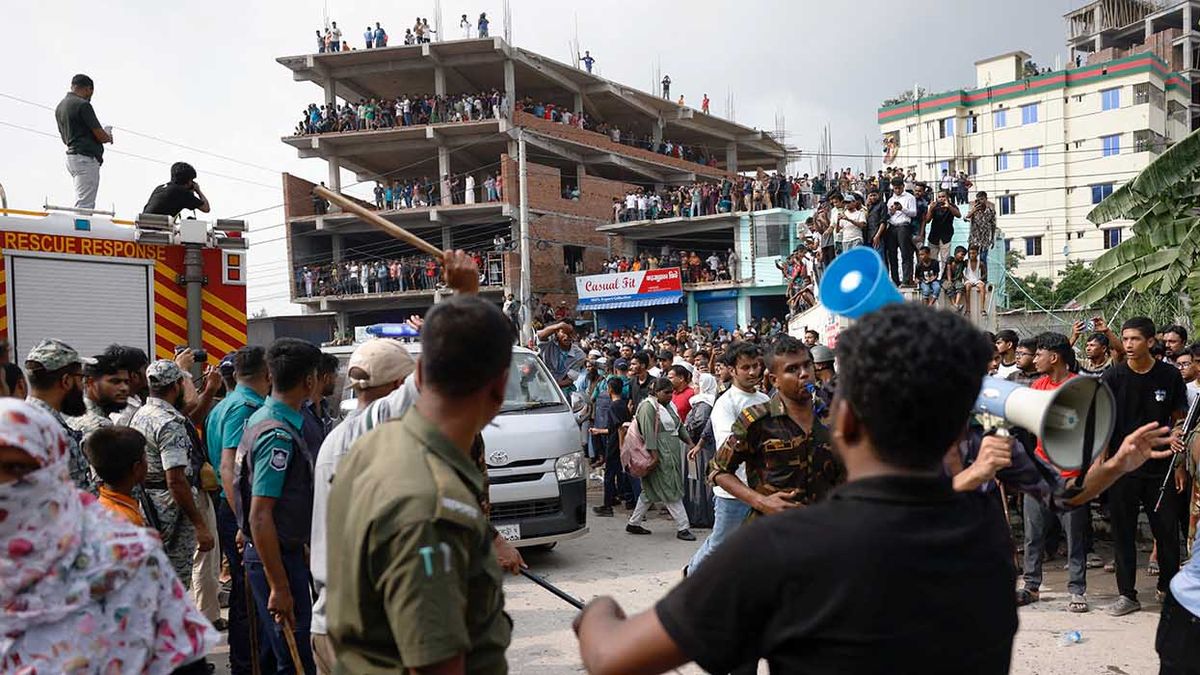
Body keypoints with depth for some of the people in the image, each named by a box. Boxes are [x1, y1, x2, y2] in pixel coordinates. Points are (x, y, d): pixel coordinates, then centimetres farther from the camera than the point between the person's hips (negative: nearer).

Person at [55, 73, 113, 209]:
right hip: (86, 157, -9)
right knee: (84, 207, -13)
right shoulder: (83, 105, -11)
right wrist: (109, 137, 12)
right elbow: (101, 136, -12)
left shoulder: (60, 107, 17)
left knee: (88, 204, 11)